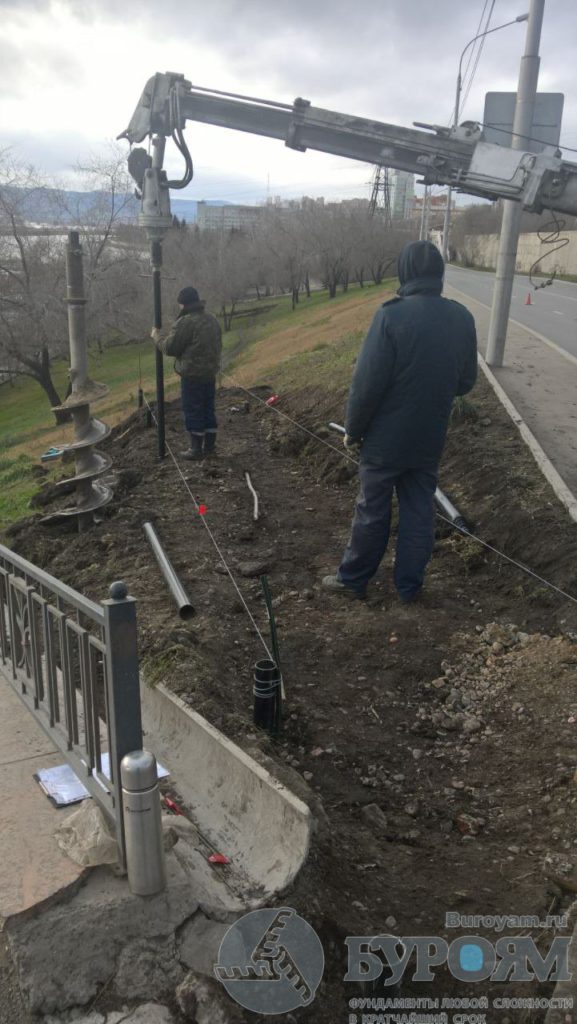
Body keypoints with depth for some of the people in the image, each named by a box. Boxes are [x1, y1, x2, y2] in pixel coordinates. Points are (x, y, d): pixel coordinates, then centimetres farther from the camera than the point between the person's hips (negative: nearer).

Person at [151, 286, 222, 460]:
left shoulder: (184, 323, -17)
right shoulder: (212, 319, 10)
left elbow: (169, 348, -14)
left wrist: (156, 336, 2)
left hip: (192, 375, -8)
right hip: (210, 372, 8)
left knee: (193, 412, 1)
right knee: (208, 409, 13)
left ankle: (196, 449, 6)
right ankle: (210, 447, 19)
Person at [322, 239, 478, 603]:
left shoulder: (392, 314, -19)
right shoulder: (463, 318, -2)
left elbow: (368, 382, -17)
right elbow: (466, 381, 7)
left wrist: (353, 429, -5)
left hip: (386, 438, -4)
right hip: (431, 439, 4)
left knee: (373, 511, 8)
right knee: (419, 511, 13)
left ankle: (354, 579, 22)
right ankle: (410, 585, 23)